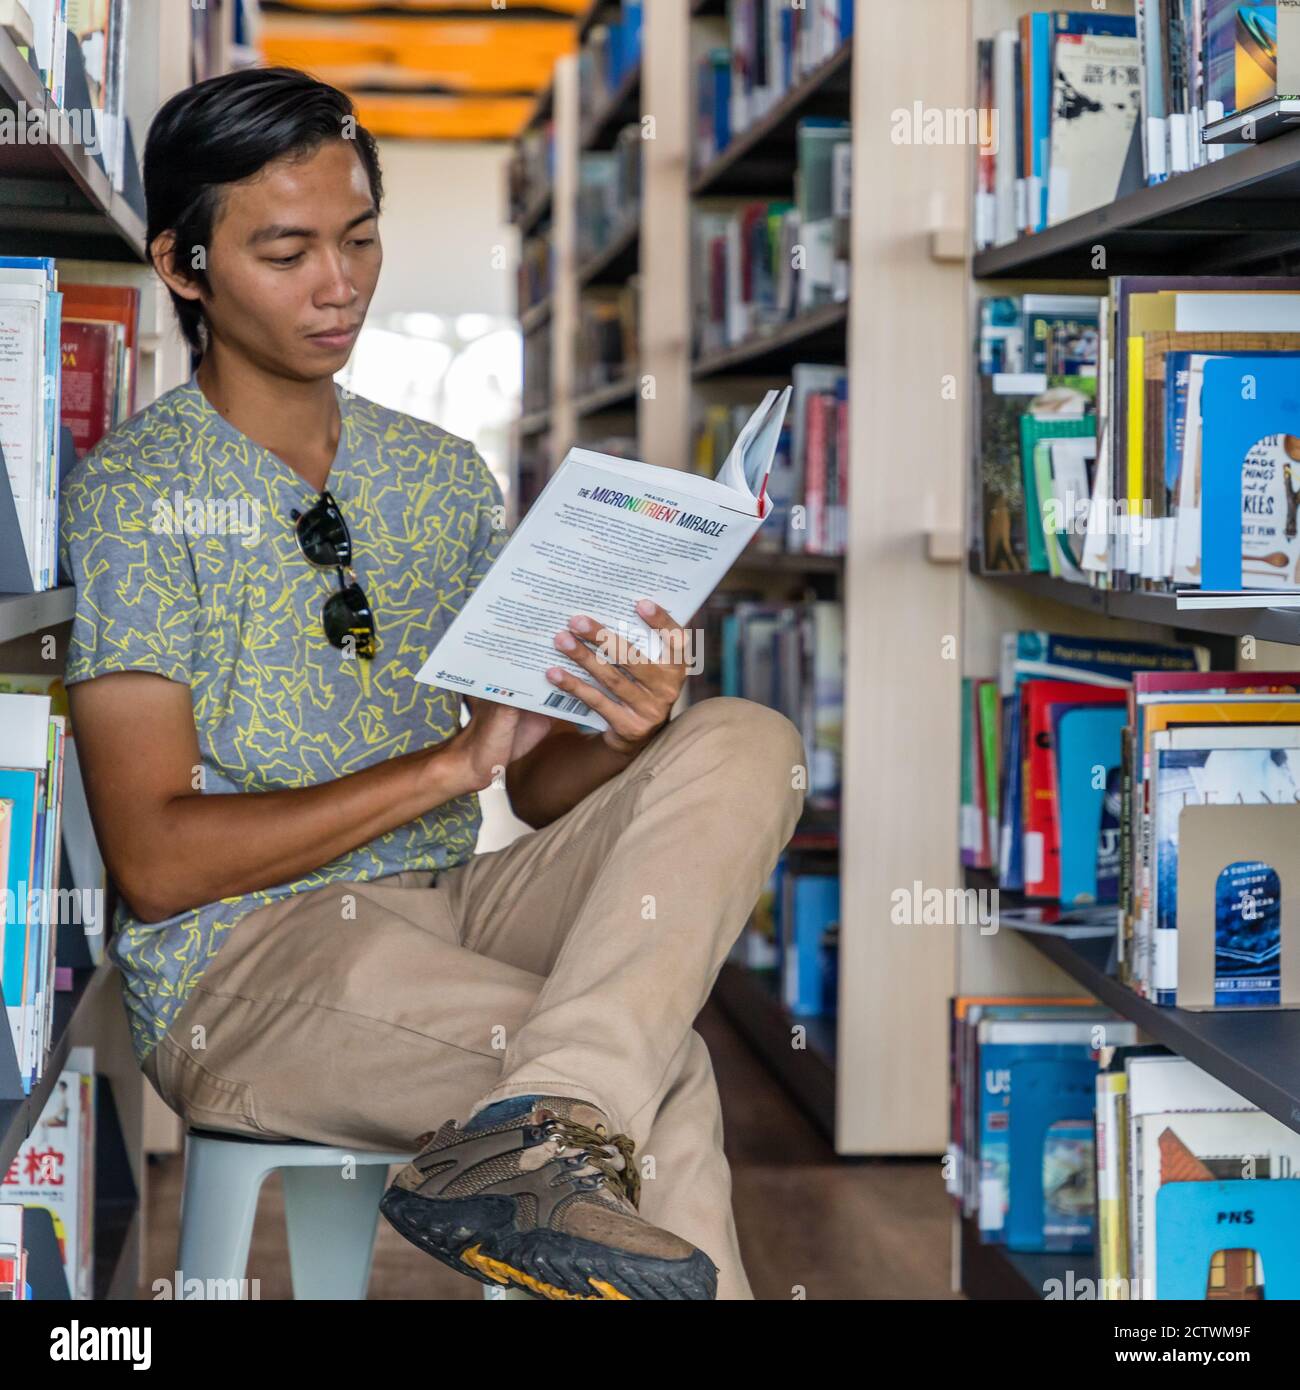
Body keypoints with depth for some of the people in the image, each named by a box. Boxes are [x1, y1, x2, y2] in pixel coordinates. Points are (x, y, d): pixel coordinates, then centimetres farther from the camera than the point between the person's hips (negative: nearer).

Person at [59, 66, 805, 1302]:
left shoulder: (442, 477, 15)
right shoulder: (135, 491, -4)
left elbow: (539, 791, 13)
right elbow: (156, 859, -12)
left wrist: (620, 741, -12)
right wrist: (455, 764, -18)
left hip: (450, 914, 7)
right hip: (237, 963, -7)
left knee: (743, 745, -22)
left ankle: (537, 1130, -39)